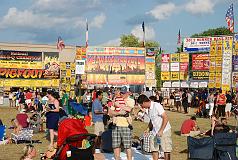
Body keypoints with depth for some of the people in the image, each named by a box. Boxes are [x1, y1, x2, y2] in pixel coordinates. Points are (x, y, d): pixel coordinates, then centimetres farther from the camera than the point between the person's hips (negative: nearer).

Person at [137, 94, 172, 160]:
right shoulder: (149, 108, 7)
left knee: (166, 150, -2)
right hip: (155, 131, 8)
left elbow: (165, 118, -21)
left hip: (164, 130, -8)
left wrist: (161, 131, -22)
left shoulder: (156, 106, -18)